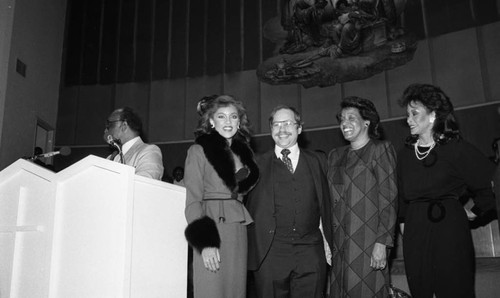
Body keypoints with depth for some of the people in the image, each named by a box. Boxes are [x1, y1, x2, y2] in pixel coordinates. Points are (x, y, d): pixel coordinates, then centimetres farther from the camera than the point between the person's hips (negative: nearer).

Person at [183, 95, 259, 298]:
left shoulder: (243, 153, 16)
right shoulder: (198, 151, 0)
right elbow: (192, 200, -8)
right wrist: (205, 242, -16)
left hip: (239, 233, 5)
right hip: (211, 228, -5)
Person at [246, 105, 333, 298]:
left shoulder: (316, 162, 12)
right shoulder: (258, 165, 6)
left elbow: (325, 205, 12)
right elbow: (249, 208, 4)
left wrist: (328, 242, 6)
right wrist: (251, 250, -3)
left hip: (310, 253, 1)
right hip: (270, 253, -1)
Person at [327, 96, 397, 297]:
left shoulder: (380, 149, 1)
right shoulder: (335, 155, 17)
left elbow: (388, 199, -7)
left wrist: (382, 243, -15)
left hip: (368, 245, -5)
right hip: (339, 246, 5)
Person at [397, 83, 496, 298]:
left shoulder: (456, 148, -5)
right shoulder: (405, 153, 10)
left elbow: (491, 180, -1)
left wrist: (476, 211, 4)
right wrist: (403, 220, 8)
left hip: (449, 227, -4)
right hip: (414, 230, 5)